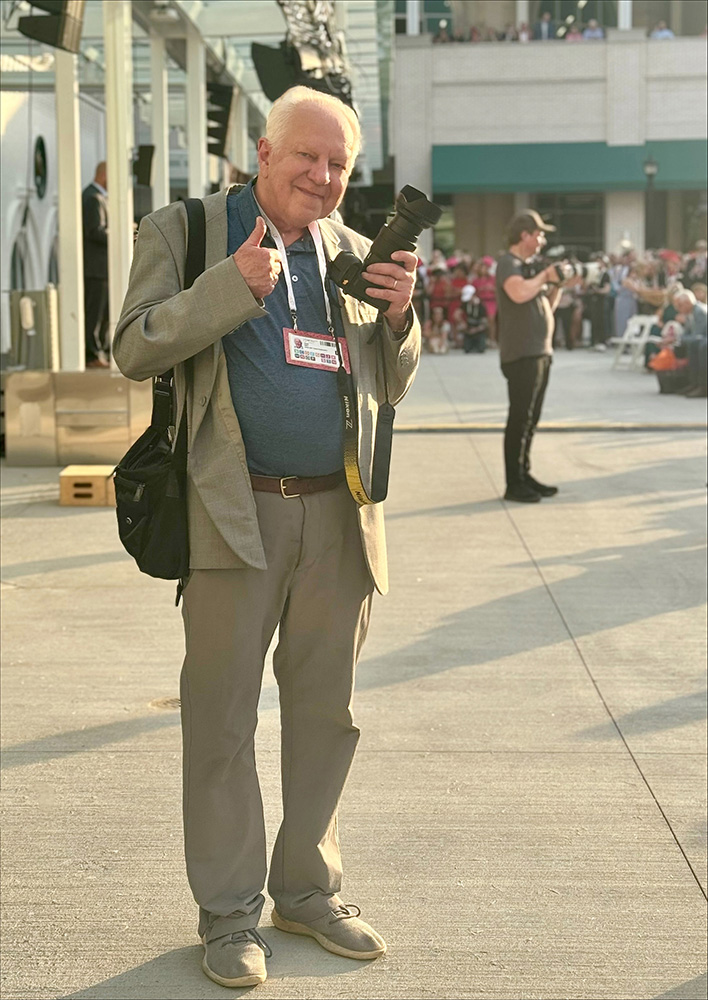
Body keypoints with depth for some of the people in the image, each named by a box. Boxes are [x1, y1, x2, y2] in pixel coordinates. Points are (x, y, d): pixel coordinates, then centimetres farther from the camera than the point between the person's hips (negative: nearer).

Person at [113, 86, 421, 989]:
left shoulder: (353, 252, 15)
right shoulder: (182, 232, 3)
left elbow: (389, 388, 18)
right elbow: (134, 350, -8)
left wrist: (396, 317, -2)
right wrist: (233, 286, -18)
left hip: (339, 516, 5)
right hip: (237, 513, -4)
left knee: (325, 713, 12)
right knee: (222, 718, 1)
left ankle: (307, 889, 27)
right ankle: (227, 914, 13)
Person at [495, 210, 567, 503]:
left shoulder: (529, 265, 20)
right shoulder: (508, 263, -9)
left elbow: (548, 306, 23)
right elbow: (519, 293, -29)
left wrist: (557, 283, 7)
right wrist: (545, 275, -15)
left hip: (539, 353, 10)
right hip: (522, 355, -10)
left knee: (530, 420, 13)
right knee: (520, 419, -8)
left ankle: (524, 476, 20)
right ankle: (514, 485, -6)